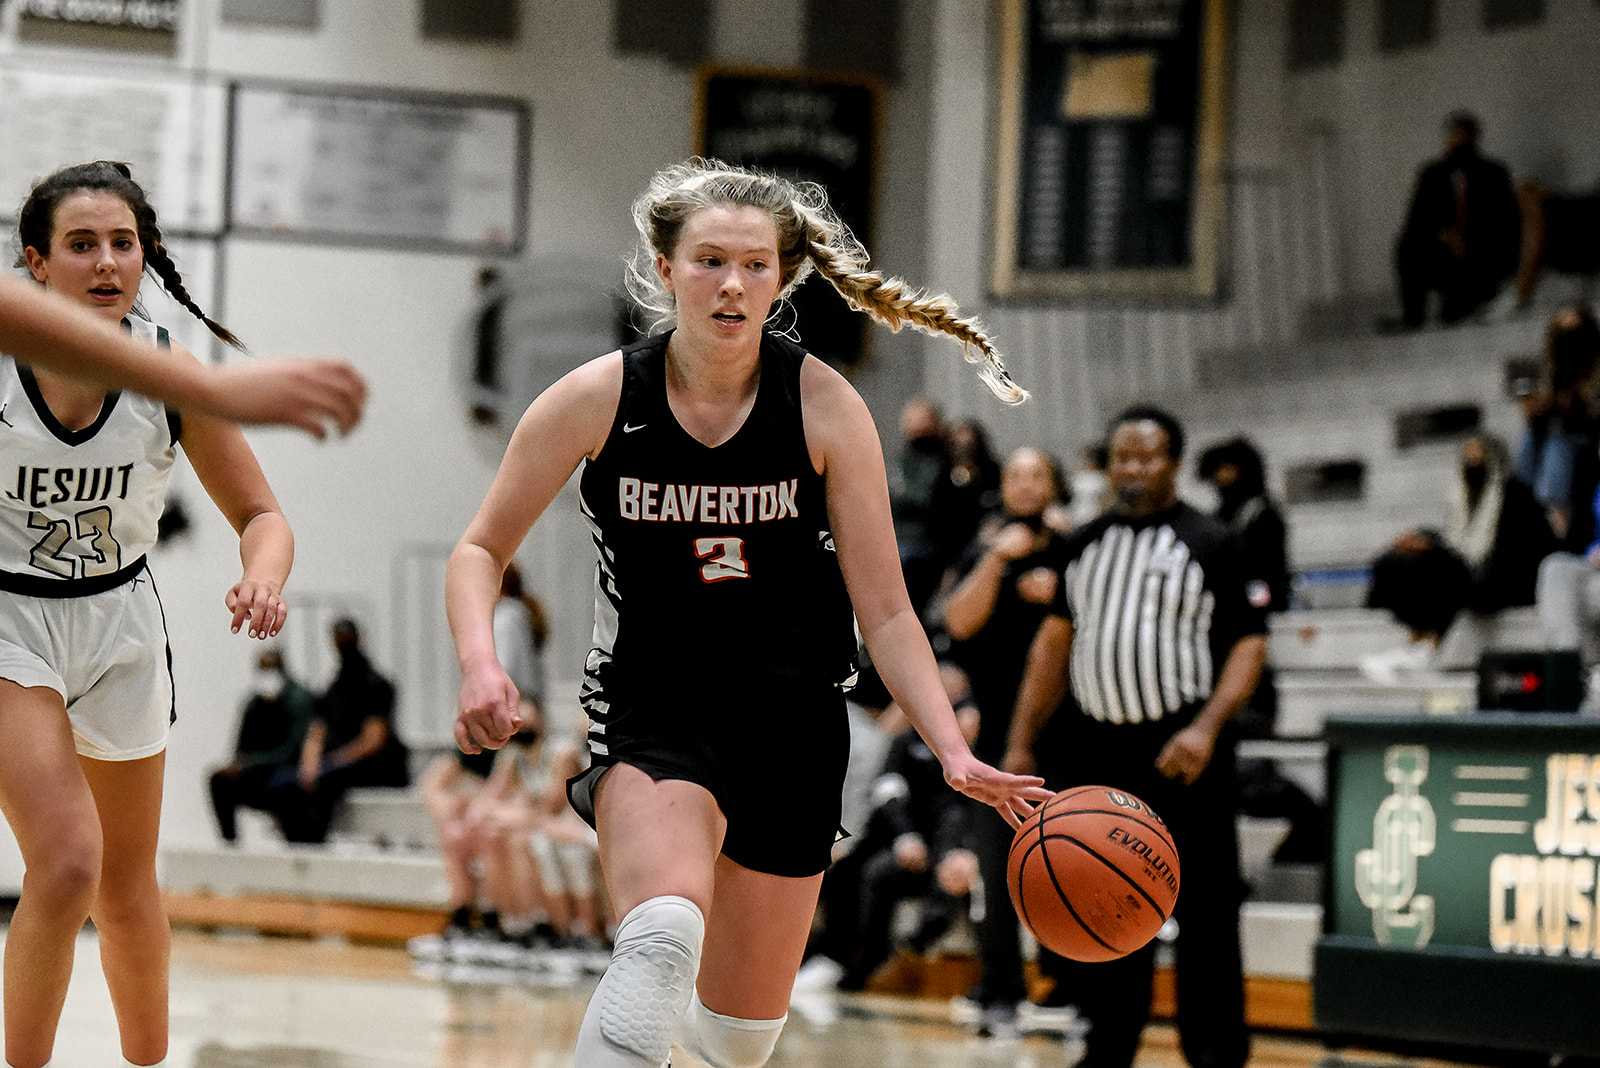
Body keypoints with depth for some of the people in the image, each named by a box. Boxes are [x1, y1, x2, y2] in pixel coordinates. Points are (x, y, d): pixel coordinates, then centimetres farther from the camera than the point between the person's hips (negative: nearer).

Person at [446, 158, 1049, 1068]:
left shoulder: (825, 409, -10)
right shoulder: (599, 401, -9)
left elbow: (884, 614, -8)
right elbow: (482, 551, 2)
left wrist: (955, 753, -20)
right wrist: (481, 664, -17)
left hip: (792, 719, 2)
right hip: (653, 709, -2)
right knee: (665, 936, -33)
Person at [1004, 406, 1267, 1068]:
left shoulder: (1208, 543, -2)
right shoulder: (1087, 543, 12)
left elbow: (1249, 642, -6)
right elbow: (1056, 640, 16)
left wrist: (1207, 727, -19)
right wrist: (1021, 742, 11)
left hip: (1180, 753, -5)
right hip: (1101, 749, 5)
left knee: (1203, 913, -3)